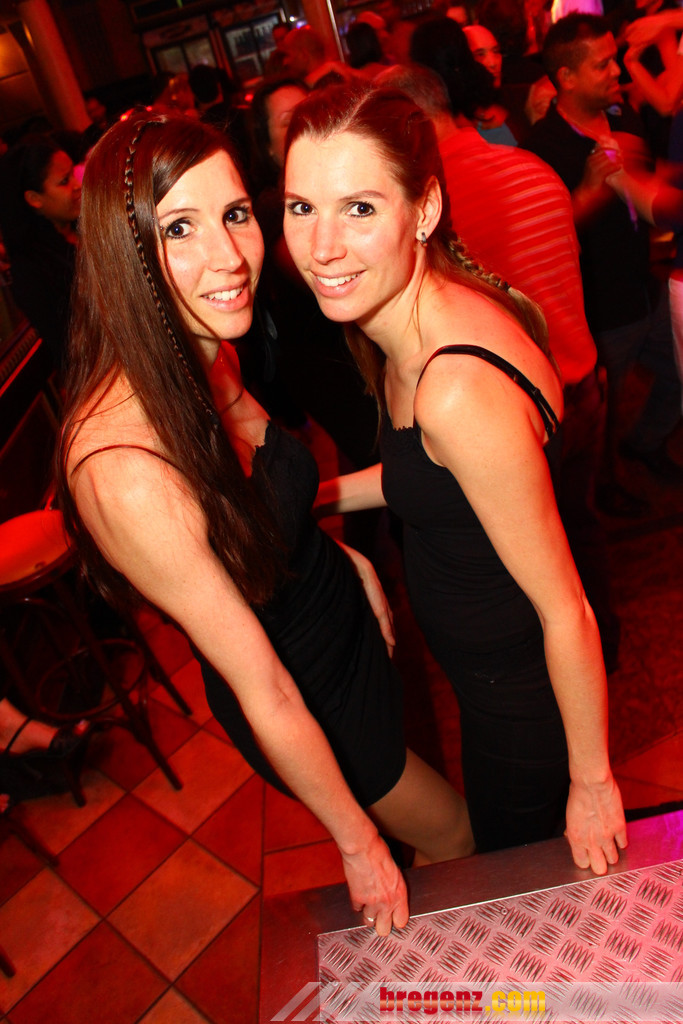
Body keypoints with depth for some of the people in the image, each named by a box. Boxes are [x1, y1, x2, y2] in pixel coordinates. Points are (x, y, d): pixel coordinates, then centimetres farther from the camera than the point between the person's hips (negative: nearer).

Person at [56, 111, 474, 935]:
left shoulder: (206, 351, -14)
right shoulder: (125, 470, -39)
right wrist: (358, 843, -16)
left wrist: (354, 563, 2)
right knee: (453, 840, 20)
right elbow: (264, 692, -29)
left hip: (347, 624, 7)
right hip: (307, 704, -7)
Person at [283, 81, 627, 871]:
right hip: (478, 653, 9)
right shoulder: (411, 319, -8)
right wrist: (314, 500, 3)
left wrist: (592, 779, -15)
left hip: (521, 679, -8)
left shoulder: (463, 391, -37)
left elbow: (565, 609, -28)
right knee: (505, 846, 36)